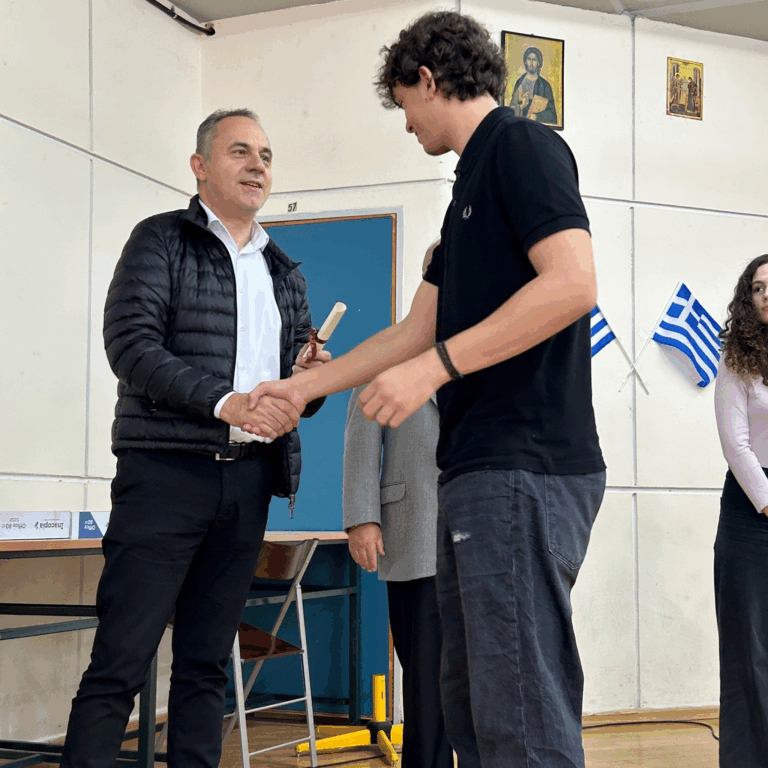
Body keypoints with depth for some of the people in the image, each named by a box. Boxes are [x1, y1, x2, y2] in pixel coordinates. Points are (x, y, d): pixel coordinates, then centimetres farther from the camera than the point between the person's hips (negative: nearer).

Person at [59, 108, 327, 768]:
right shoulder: (161, 240, 4)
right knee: (121, 659, -7)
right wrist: (225, 402, -21)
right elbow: (131, 344, -10)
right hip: (168, 471, -5)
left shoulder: (285, 274, 21)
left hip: (248, 480, 6)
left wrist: (309, 378, -2)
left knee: (208, 663, 9)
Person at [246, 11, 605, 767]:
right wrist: (304, 385, 28)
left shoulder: (523, 145, -5)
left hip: (524, 469, -10)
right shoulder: (472, 184, 23)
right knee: (469, 705, 13)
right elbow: (415, 331, 25)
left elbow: (573, 283, -19)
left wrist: (435, 366, -18)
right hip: (477, 471, 10)